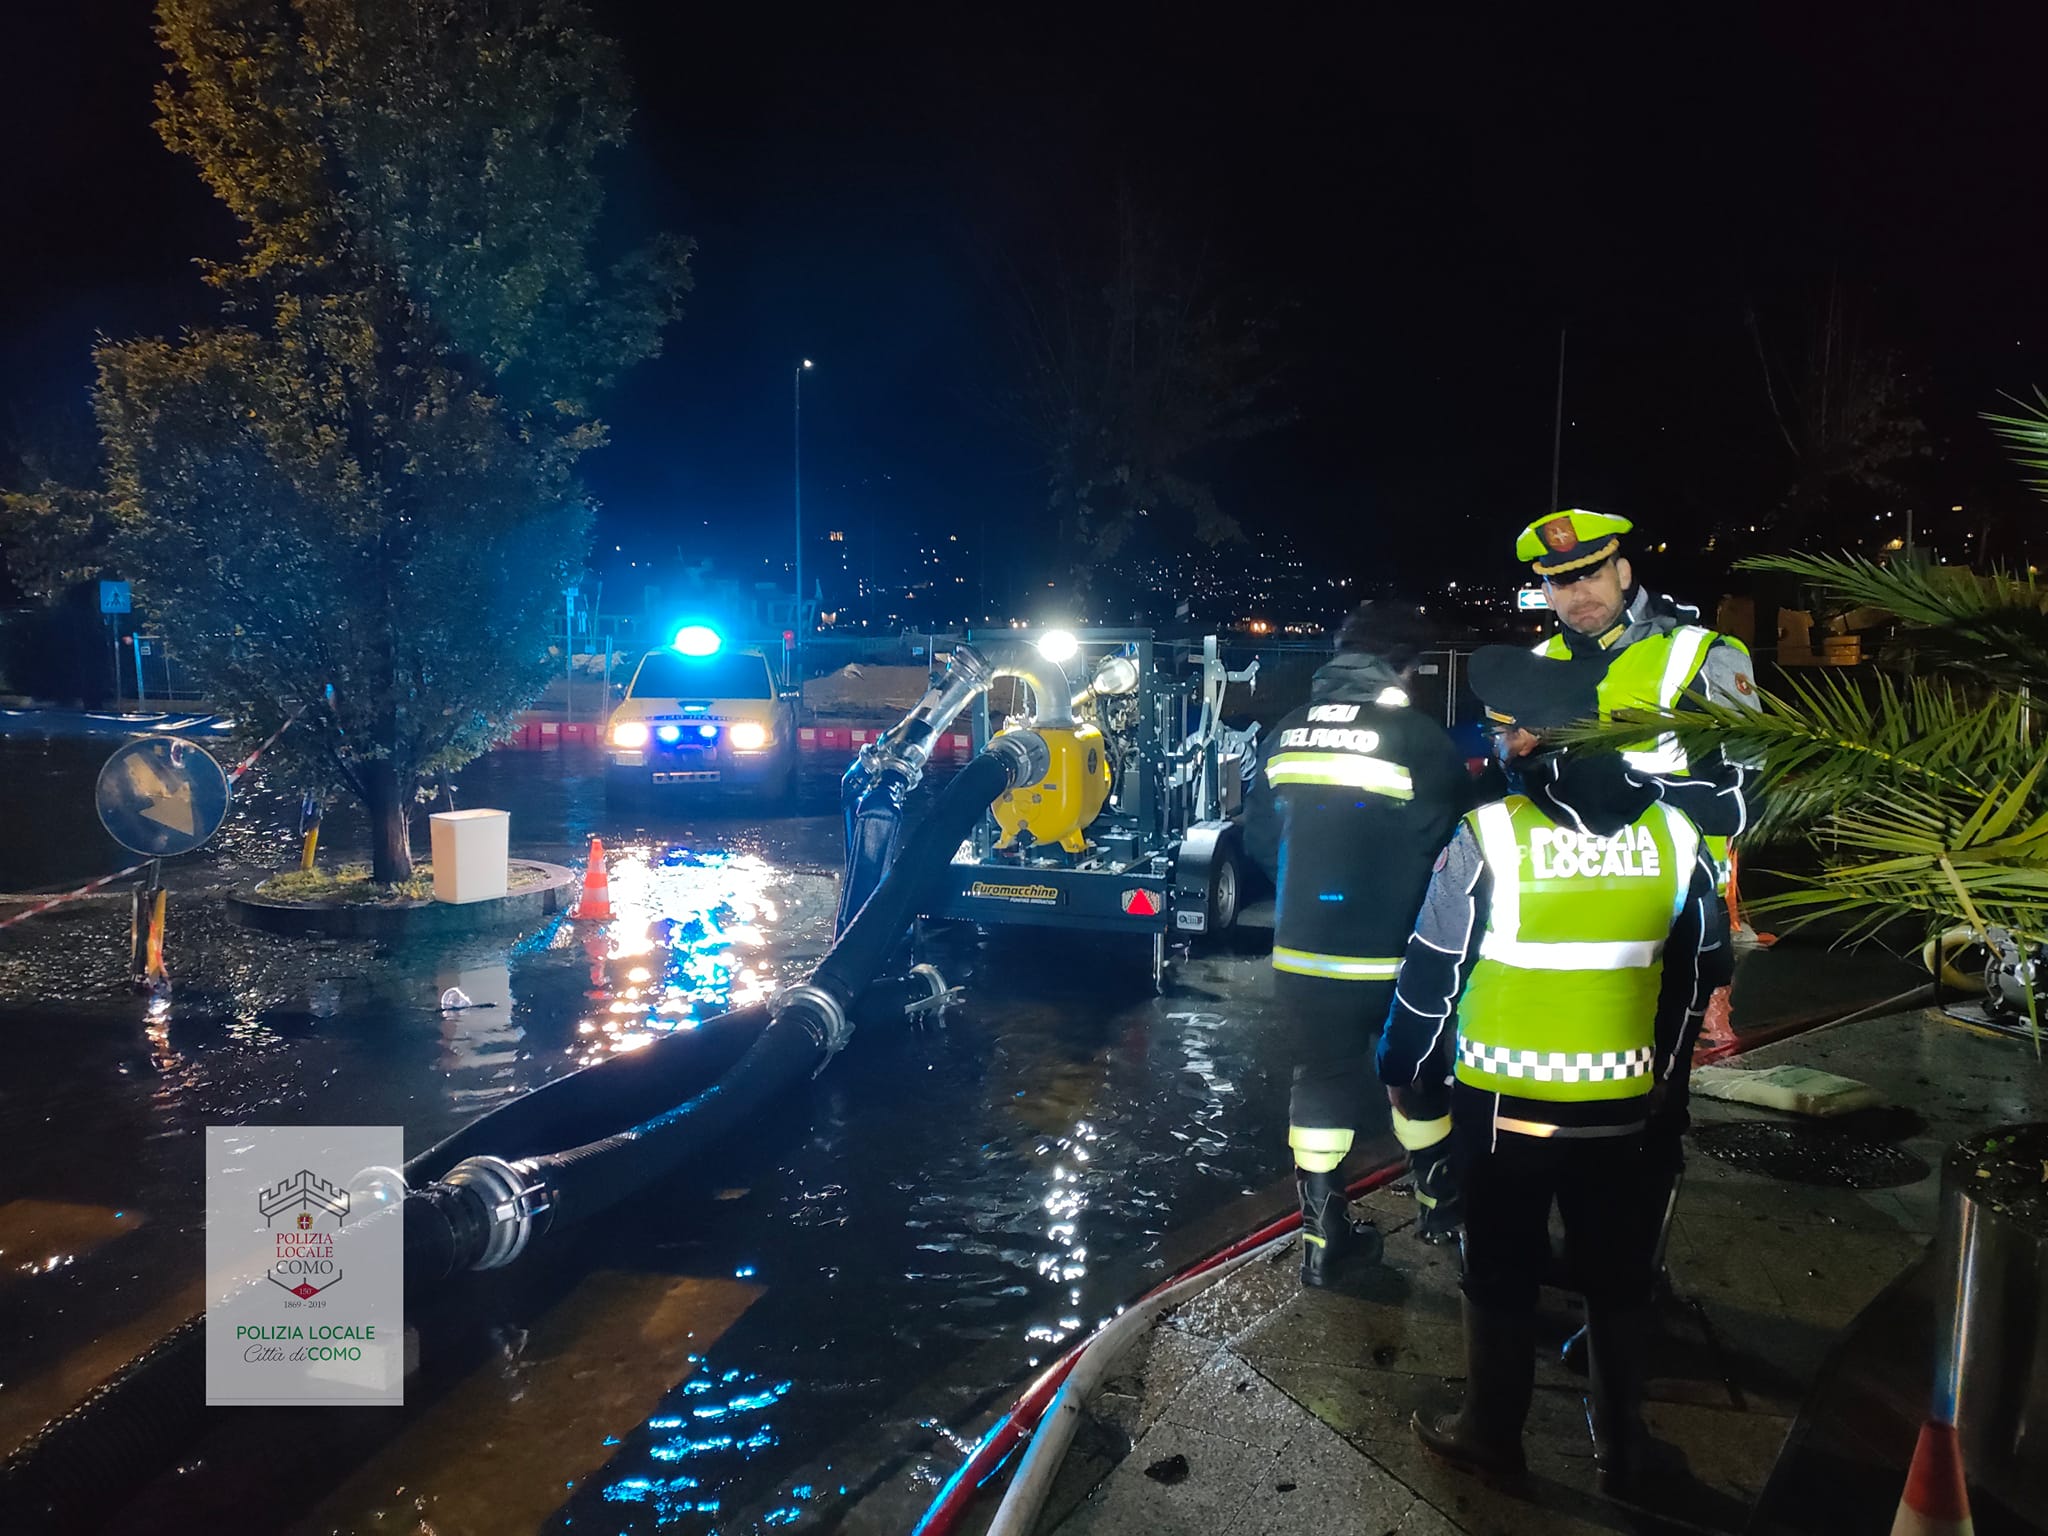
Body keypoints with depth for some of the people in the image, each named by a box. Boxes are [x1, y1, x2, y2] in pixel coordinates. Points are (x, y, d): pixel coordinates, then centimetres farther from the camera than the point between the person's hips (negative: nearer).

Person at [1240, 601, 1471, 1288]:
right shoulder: (1419, 739, -14)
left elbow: (1260, 838, 11)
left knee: (1321, 1084, 14)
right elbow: (1450, 848, -10)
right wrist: (1423, 916, 9)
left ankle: (1323, 1240, 17)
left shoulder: (1286, 734, 2)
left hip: (1302, 956, 4)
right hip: (1392, 960, -3)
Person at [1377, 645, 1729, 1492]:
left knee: (1502, 1276, 14)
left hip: (1503, 1104, -3)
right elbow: (1700, 972, 8)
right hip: (1621, 1105, 4)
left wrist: (1401, 1070, 5)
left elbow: (1433, 971, -10)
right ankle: (1620, 1446, 36)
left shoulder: (1491, 835, -17)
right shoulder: (1674, 836, -3)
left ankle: (1493, 1433, 30)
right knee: (1617, 1277, 20)